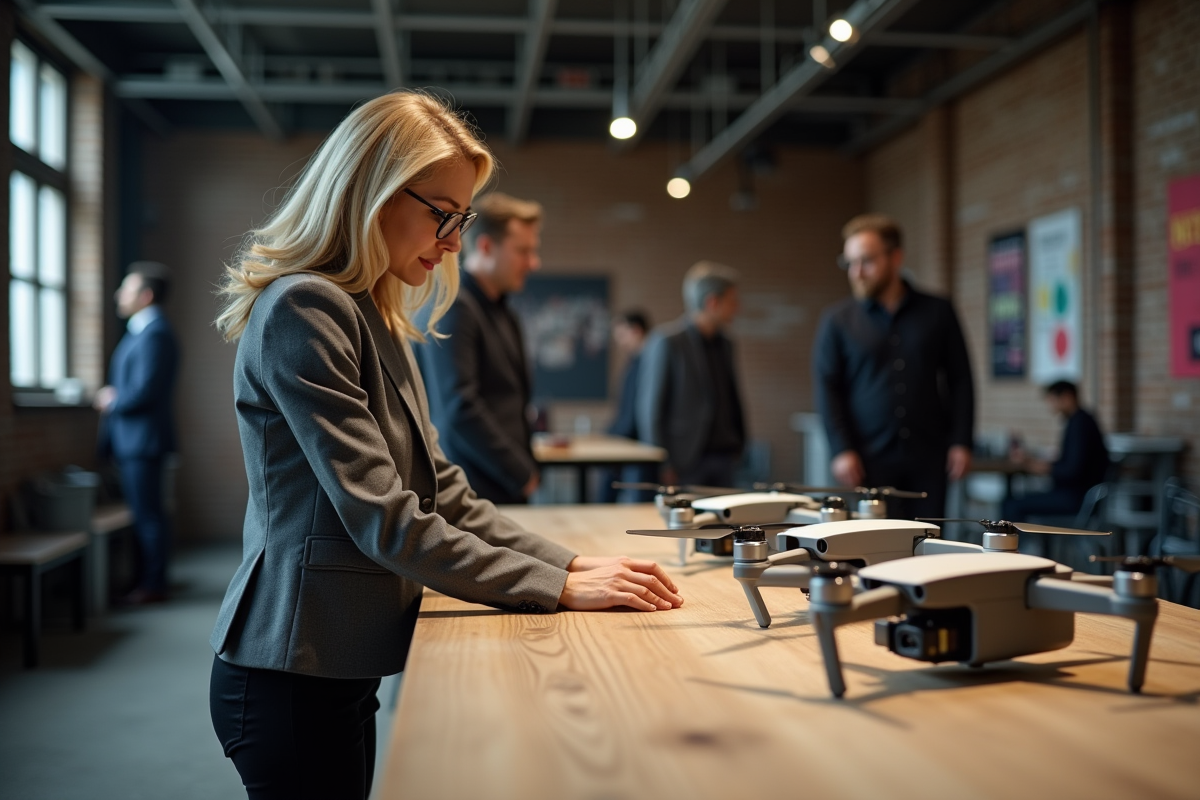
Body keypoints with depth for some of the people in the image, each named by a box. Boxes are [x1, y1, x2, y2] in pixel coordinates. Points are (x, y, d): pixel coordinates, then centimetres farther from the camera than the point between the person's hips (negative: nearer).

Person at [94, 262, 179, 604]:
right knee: (142, 511, 15)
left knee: (148, 513, -3)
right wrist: (112, 396, 3)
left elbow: (144, 391, -23)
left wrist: (111, 402, -7)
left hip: (143, 438, -10)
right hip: (131, 439, 10)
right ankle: (146, 578, 23)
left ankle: (153, 585, 4)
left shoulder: (155, 334, -17)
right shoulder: (141, 330, 16)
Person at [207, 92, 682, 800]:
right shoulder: (304, 310, -18)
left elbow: (441, 489, 9)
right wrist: (556, 587, -19)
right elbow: (383, 520, -23)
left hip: (343, 672, 9)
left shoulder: (379, 320, 12)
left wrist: (569, 564, -2)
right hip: (295, 680, -9)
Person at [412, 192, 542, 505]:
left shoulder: (504, 314, 17)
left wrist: (526, 467, 12)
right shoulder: (453, 309, -12)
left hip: (510, 489, 9)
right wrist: (523, 475, -13)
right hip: (475, 492, -8)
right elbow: (459, 409, -19)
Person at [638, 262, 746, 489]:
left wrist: (738, 447, 12)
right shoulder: (666, 342, -8)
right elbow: (650, 409, -9)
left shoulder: (724, 345, 14)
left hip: (723, 461, 6)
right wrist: (662, 467, -11)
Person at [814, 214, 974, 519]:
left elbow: (960, 380, 9)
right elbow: (827, 388, 1)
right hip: (869, 461, -1)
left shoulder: (938, 313, 8)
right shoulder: (836, 321, 4)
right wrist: (841, 450, -8)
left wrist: (961, 442, 1)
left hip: (928, 459, 1)